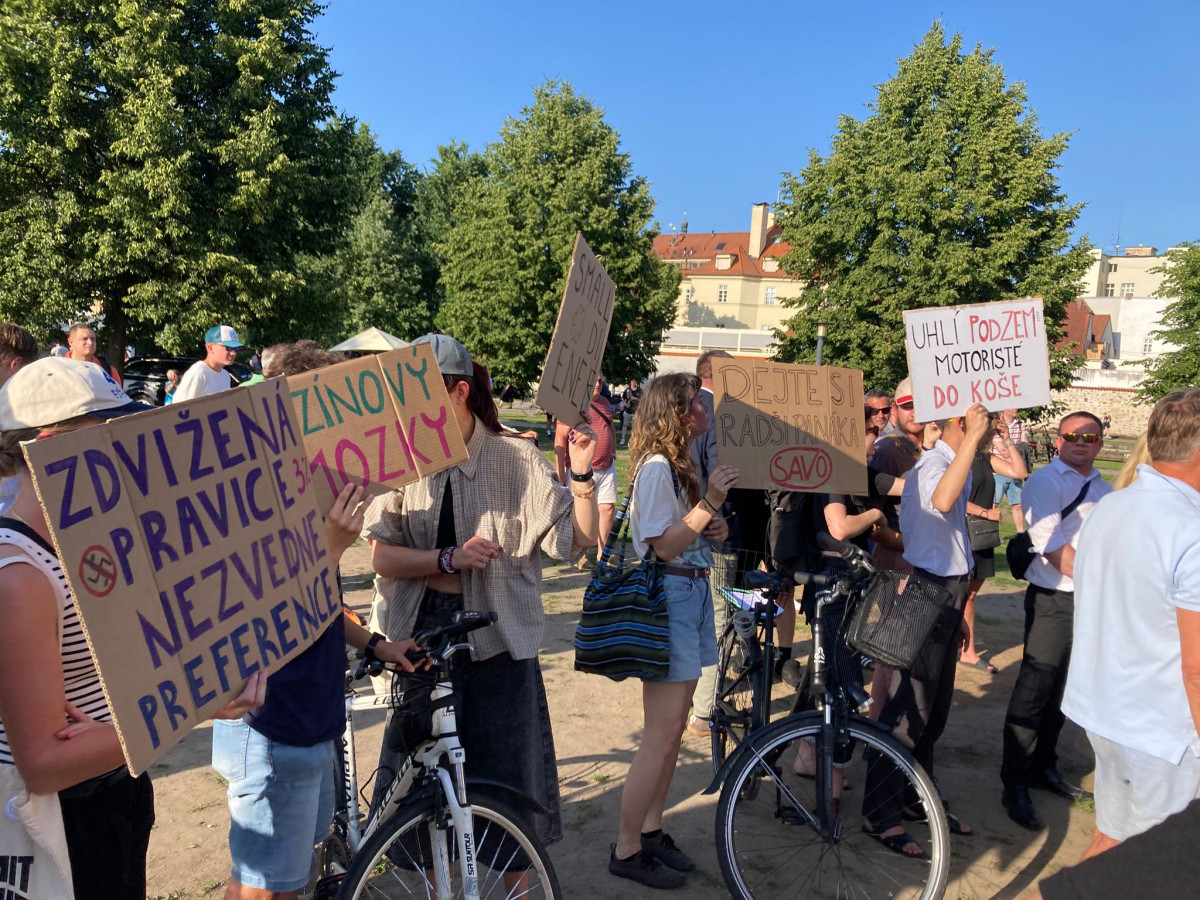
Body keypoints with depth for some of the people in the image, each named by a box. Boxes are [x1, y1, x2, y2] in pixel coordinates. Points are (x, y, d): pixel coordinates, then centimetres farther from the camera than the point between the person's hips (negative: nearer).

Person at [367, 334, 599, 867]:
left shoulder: (515, 458, -6)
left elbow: (576, 540, -7)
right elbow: (382, 557, -8)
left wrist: (582, 475, -19)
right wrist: (449, 558, -23)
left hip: (497, 636, -1)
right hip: (421, 632, 1)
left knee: (508, 774, 11)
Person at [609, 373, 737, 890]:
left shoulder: (679, 464, 16)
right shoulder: (656, 467, -15)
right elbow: (664, 546, -20)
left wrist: (713, 528, 4)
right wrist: (709, 502, -24)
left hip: (690, 593, 10)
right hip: (669, 596, -10)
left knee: (672, 730, 15)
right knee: (662, 737, -5)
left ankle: (651, 829, 26)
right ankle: (626, 851, 8)